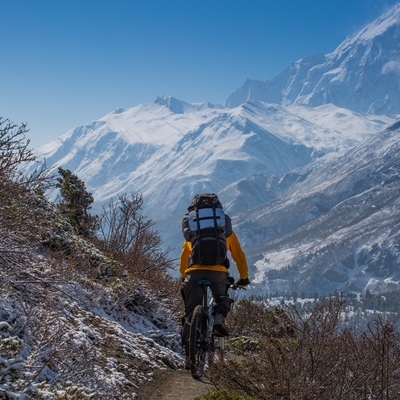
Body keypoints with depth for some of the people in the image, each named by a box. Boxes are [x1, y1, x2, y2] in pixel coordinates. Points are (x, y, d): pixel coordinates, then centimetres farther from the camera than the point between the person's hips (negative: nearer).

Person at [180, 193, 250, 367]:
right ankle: (219, 316, -4)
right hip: (218, 272, 0)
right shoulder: (226, 230, 23)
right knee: (223, 299, 29)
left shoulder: (191, 230, 25)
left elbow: (183, 258, 30)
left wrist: (184, 277, 44)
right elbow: (239, 255, 26)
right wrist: (243, 278, 39)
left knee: (191, 313, 10)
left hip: (194, 272, 0)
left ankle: (189, 353, 3)